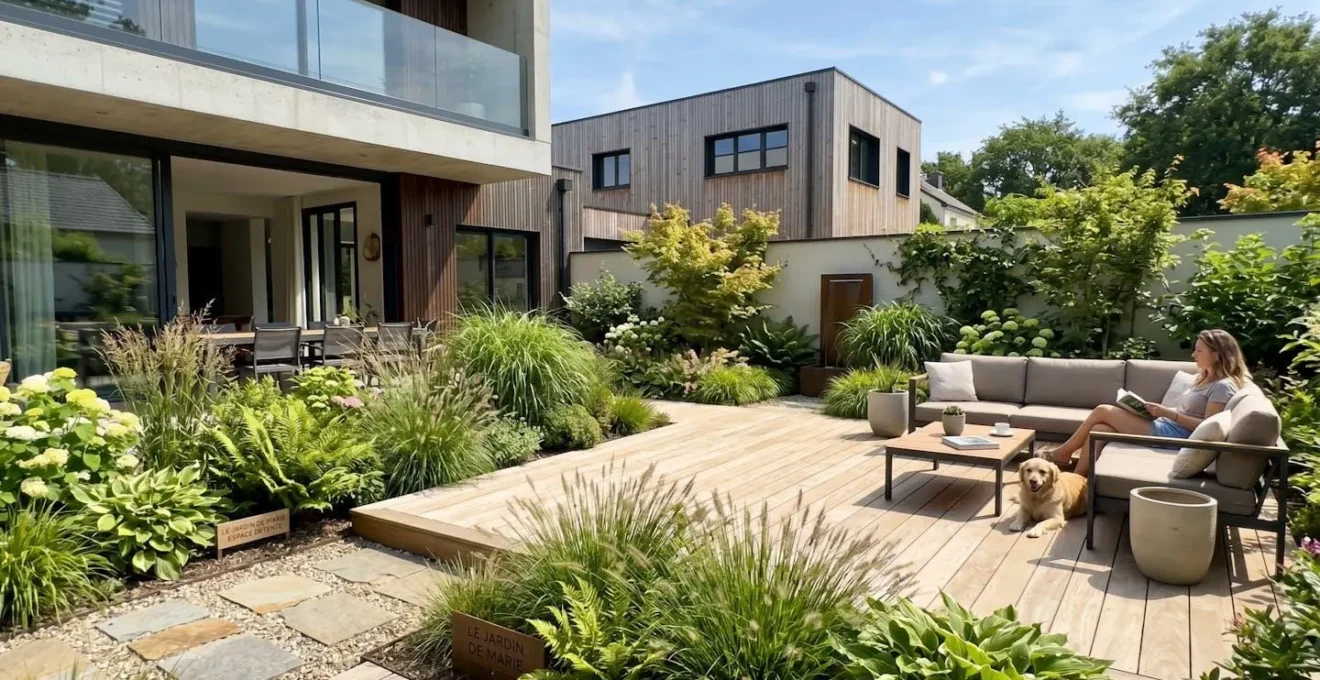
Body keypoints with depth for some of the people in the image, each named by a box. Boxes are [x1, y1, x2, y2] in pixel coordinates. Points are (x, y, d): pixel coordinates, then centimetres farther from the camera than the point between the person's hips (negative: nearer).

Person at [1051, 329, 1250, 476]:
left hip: (1173, 434, -9)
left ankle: (1064, 452, 2)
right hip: (1164, 427, 9)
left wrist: (1168, 413, -18)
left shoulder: (1223, 386, -8)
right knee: (1099, 429, -11)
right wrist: (1161, 410, 6)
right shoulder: (1203, 378, 22)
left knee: (1103, 411, -13)